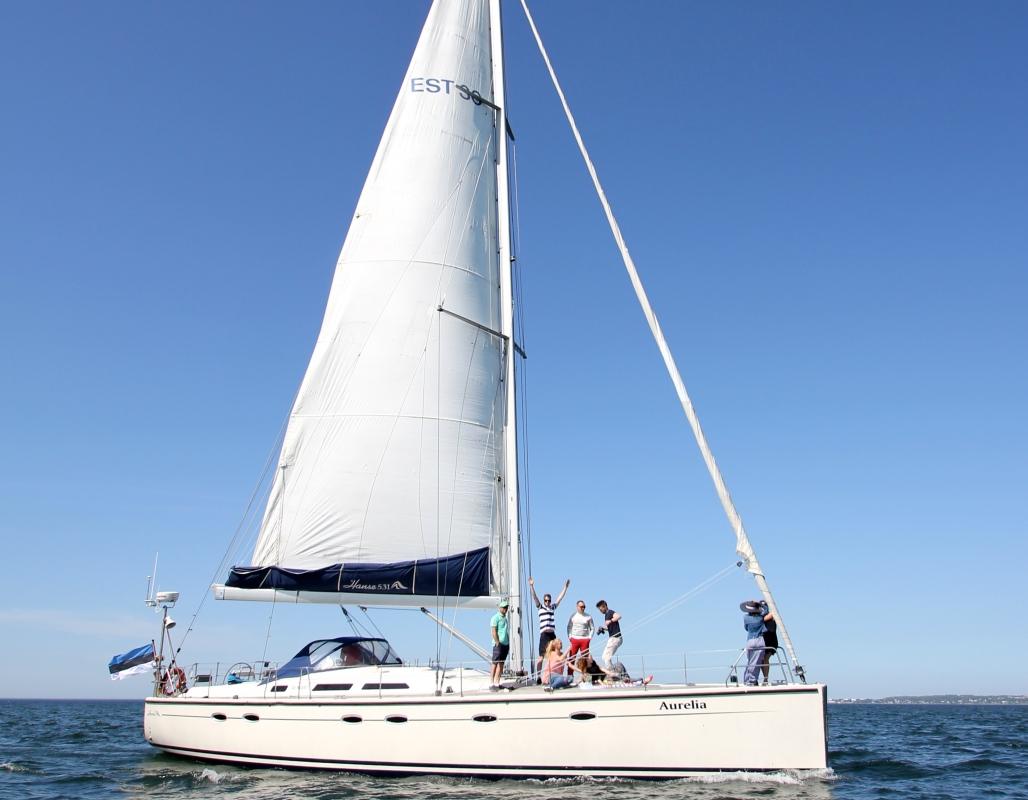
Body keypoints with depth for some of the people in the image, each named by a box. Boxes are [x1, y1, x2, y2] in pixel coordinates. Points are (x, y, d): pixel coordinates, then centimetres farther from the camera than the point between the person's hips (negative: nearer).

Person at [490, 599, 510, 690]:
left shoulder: (505, 618, 19)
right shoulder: (495, 617, -6)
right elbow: (494, 632, -13)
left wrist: (508, 644, 16)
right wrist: (497, 643, -17)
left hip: (505, 644, 8)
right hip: (498, 644, -8)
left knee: (501, 664, 6)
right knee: (495, 664, -8)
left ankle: (497, 683, 9)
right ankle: (491, 684, -6)